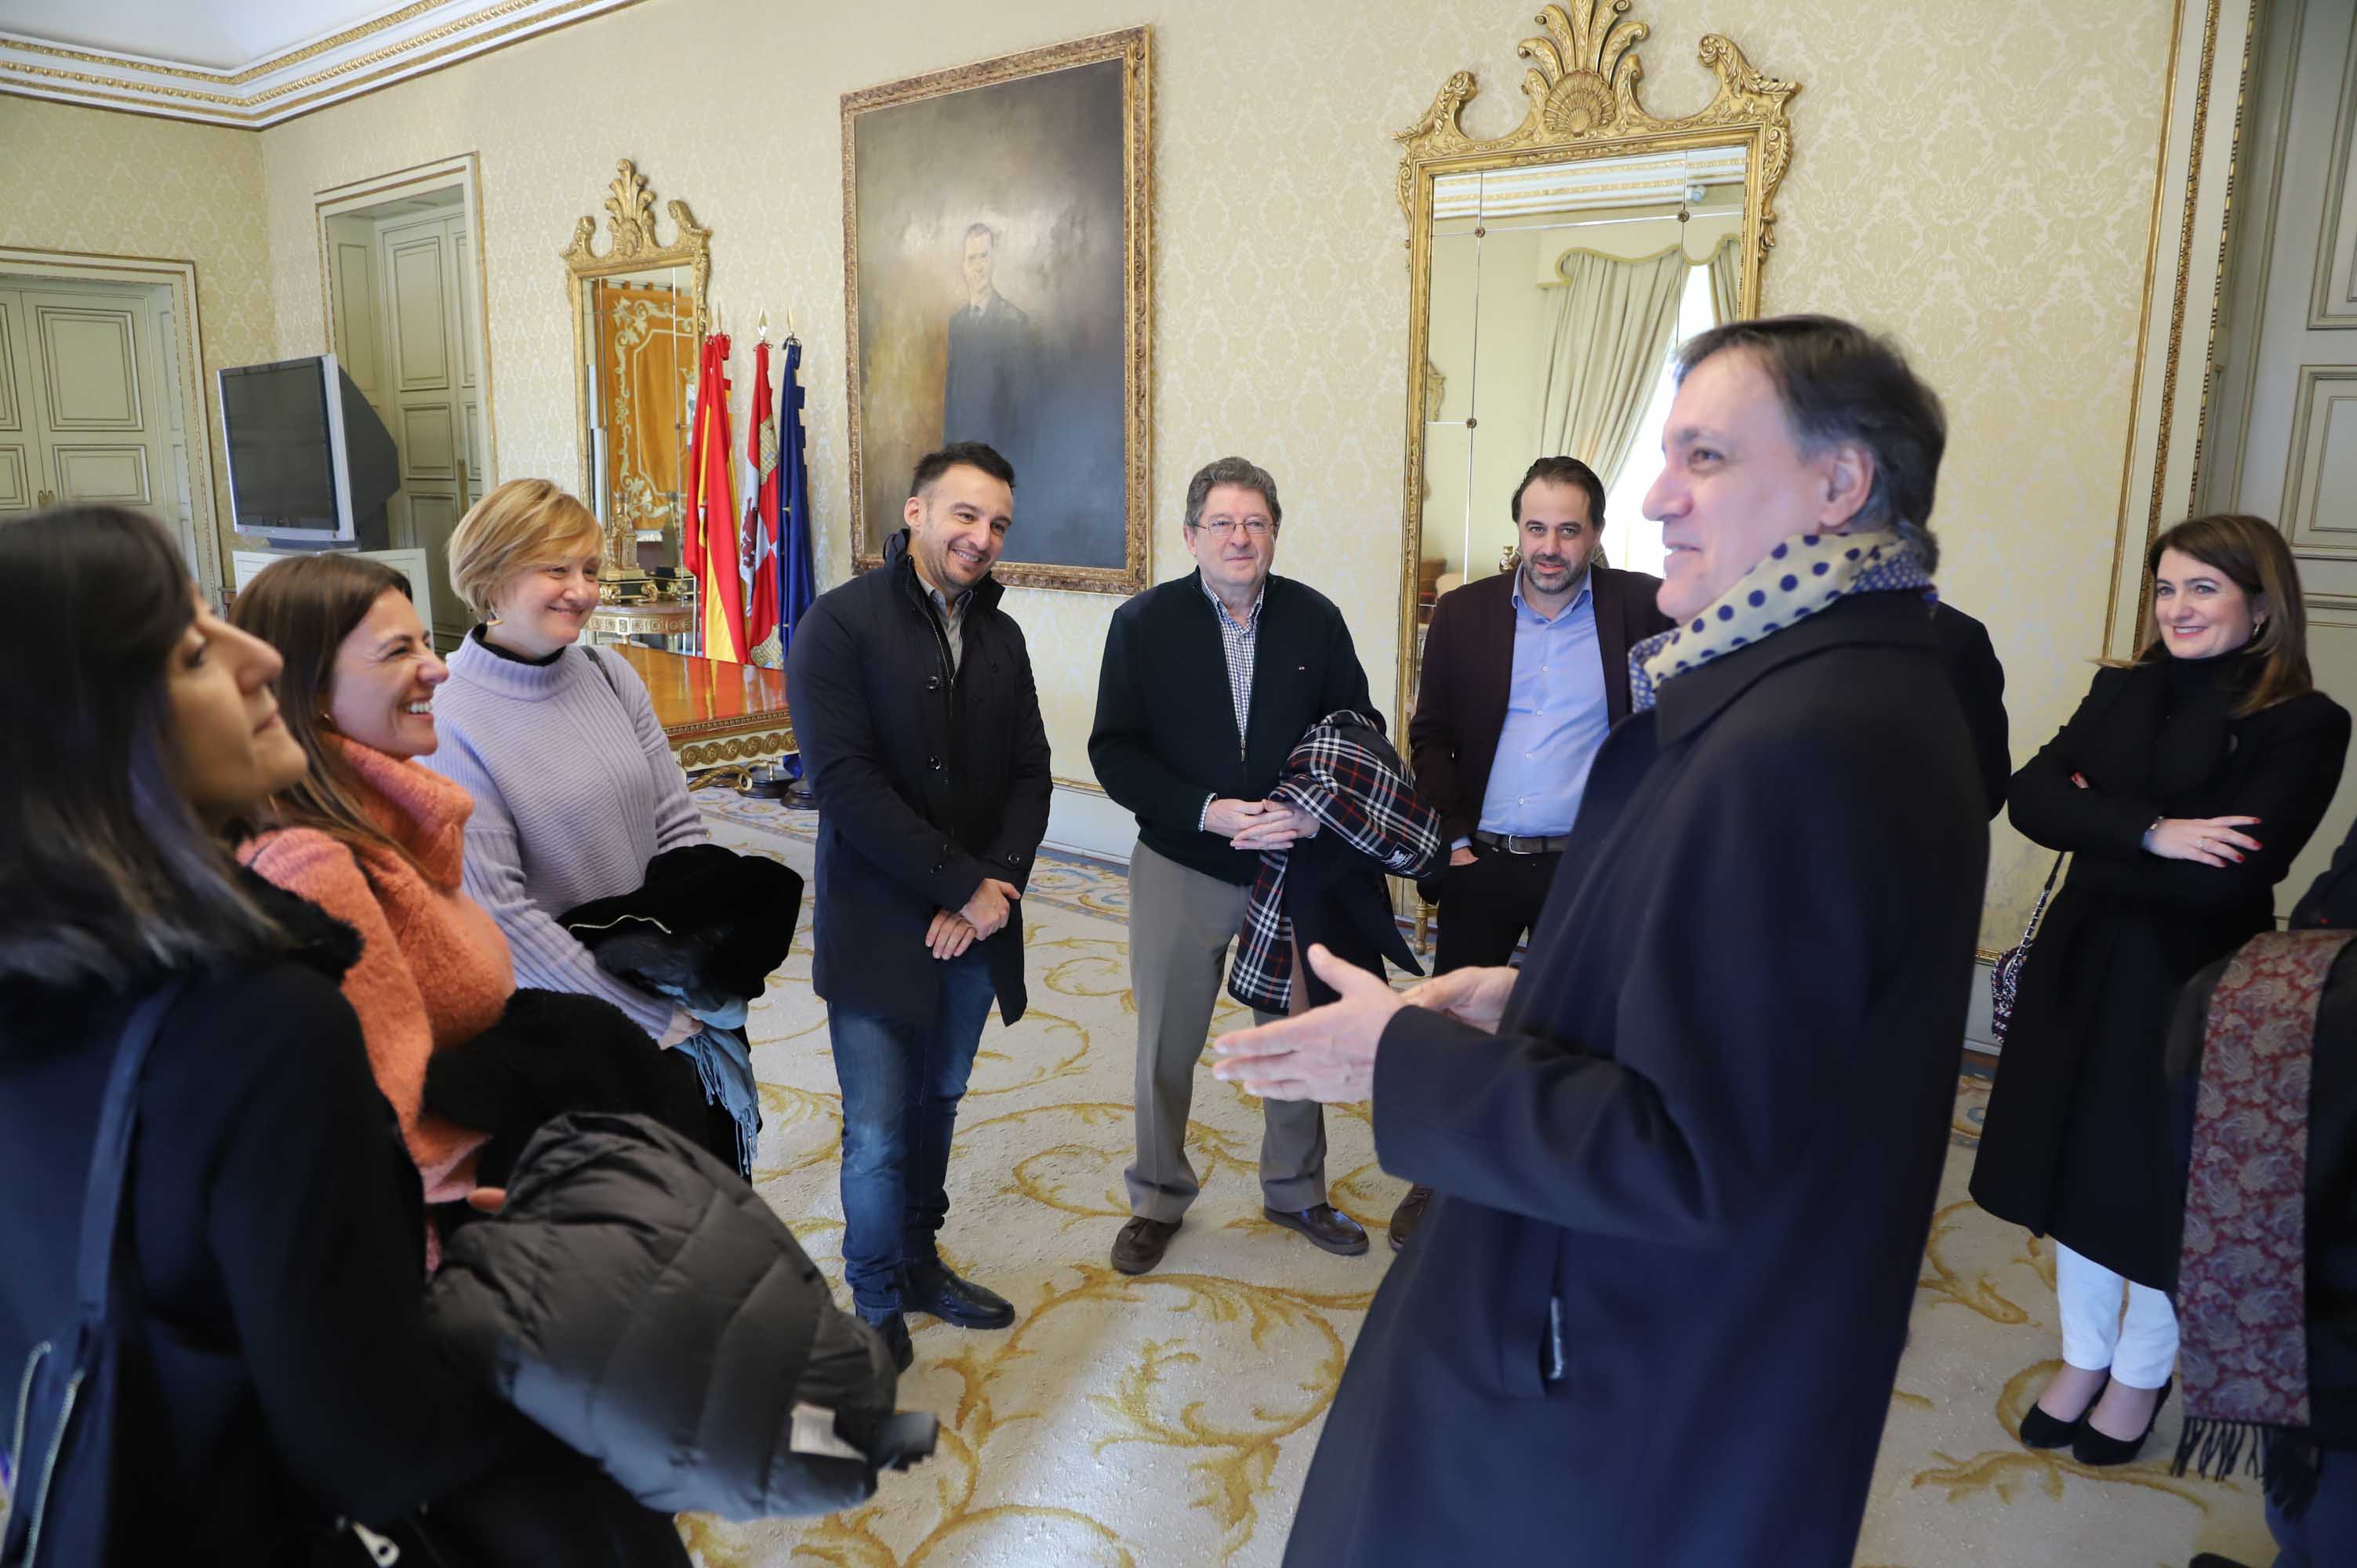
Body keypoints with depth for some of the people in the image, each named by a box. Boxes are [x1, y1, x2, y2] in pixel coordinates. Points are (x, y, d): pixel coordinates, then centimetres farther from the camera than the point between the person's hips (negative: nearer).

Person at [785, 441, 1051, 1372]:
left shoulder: (1000, 635, 8)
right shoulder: (841, 623, -11)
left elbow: (1030, 773, 6)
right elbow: (844, 780, -18)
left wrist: (997, 886, -11)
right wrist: (964, 885, -18)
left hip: (975, 925, 5)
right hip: (878, 930, -5)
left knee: (937, 1108, 18)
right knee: (878, 1135, 4)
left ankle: (919, 1262, 38)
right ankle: (878, 1299, 26)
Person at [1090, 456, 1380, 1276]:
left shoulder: (1316, 618, -1)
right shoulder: (1143, 623, -5)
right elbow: (1114, 751, -8)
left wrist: (1314, 811, -18)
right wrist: (1207, 810, -21)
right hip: (1181, 863, -1)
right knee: (1167, 1043, 11)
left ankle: (1296, 1192, 35)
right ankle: (1157, 1200, 32)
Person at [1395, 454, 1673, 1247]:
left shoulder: (1640, 606, -3)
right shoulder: (1463, 612, 1)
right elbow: (1430, 737, 4)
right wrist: (1454, 838, -3)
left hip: (1589, 867, -1)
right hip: (1480, 862, 1)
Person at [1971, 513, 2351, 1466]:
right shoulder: (2123, 690, 4)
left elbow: (2233, 873, -22)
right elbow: (2031, 796, -9)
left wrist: (2093, 830, -12)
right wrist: (2146, 833, -23)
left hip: (2191, 984, -4)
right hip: (2082, 967, 5)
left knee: (2155, 1182, 11)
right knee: (2077, 1165, 14)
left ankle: (2140, 1377, 35)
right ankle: (2083, 1357, 35)